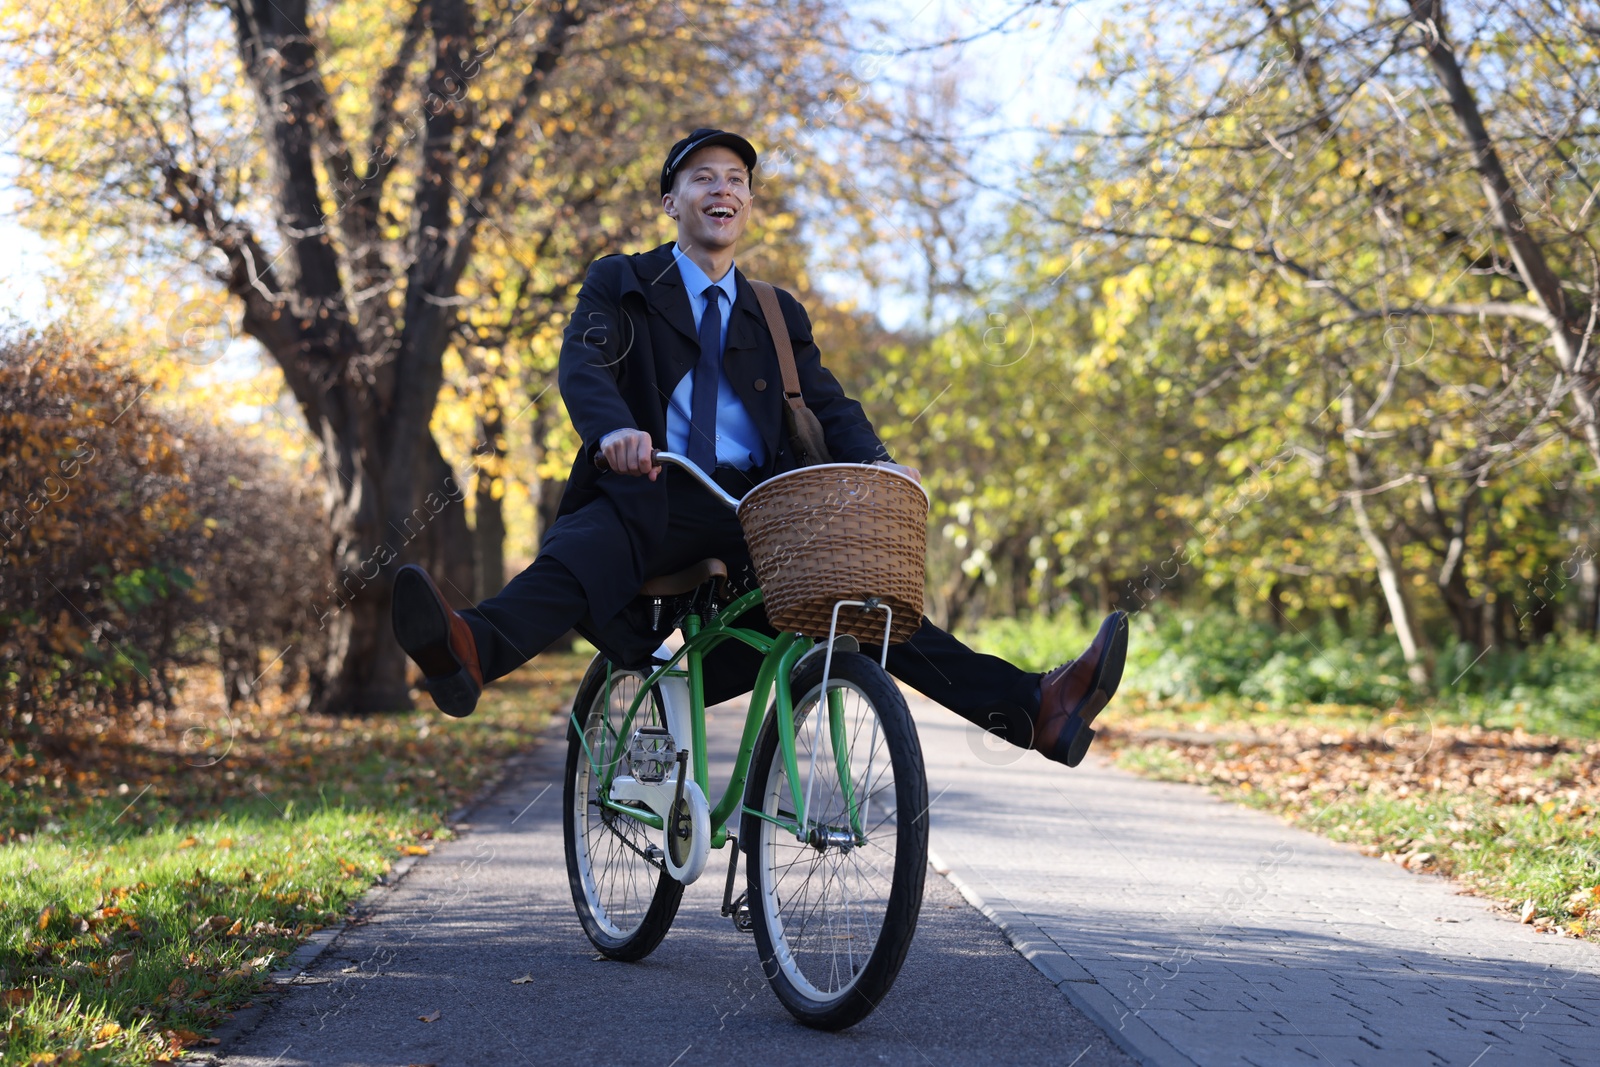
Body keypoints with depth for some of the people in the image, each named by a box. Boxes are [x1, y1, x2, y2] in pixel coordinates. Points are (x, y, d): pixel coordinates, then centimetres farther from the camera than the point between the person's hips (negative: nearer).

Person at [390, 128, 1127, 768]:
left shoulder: (778, 316, 24)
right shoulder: (622, 284, 13)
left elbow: (827, 403, 11)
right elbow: (583, 363, -7)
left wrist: (875, 462, -13)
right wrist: (613, 427, -32)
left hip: (757, 509, 4)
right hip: (656, 499, -4)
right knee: (584, 549, -35)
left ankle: (1035, 708, -24)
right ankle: (473, 651, -63)